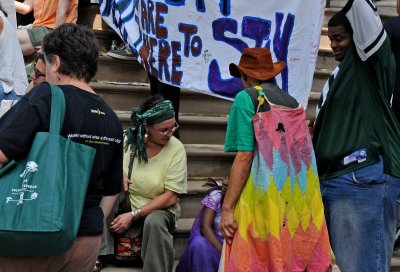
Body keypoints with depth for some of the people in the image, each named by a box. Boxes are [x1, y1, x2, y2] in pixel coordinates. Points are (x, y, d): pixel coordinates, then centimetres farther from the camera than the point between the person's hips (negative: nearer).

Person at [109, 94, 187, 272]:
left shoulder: (176, 149, -13)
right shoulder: (127, 139, -8)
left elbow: (170, 197, -15)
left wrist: (134, 216, -22)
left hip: (160, 207, -3)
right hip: (125, 203, 3)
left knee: (154, 222, -36)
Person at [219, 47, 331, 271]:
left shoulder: (247, 98, -1)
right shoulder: (294, 103, 16)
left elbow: (244, 156, -9)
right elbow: (305, 156, 16)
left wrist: (227, 207, -8)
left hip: (266, 201, -6)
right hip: (300, 201, 6)